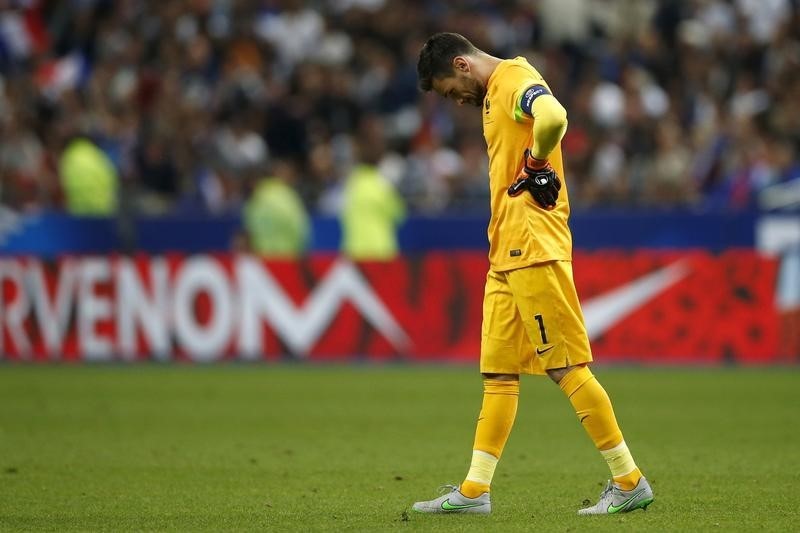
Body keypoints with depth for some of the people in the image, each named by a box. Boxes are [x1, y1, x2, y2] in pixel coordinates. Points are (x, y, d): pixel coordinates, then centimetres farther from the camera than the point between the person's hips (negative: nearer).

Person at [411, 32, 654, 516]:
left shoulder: (516, 79, -11)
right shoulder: (493, 94, 20)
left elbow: (553, 118, -33)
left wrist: (535, 163, -17)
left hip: (534, 250, -10)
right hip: (505, 255, 10)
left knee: (566, 366, -7)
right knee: (499, 373, 9)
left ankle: (630, 482, -3)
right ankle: (474, 491, 12)